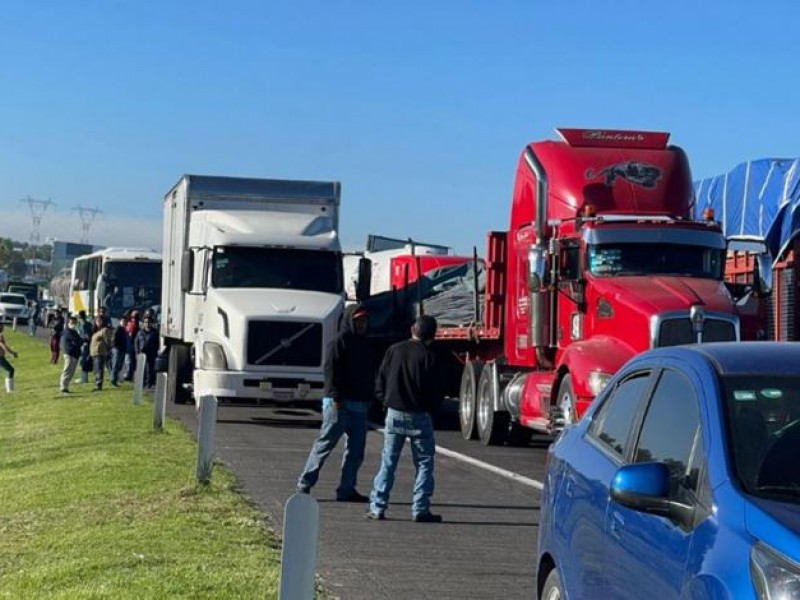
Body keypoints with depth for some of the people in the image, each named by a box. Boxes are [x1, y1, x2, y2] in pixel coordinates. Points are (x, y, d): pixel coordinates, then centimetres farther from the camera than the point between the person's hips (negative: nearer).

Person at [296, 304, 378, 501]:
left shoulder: (366, 346, 18)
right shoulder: (340, 342, -6)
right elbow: (331, 370, -13)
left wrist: (370, 399, 17)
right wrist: (336, 397, -19)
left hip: (360, 404, 8)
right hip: (339, 404, -8)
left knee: (356, 450, 5)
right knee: (326, 443, -4)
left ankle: (347, 489, 9)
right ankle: (305, 483, 4)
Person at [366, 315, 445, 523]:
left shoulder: (394, 350, -1)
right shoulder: (429, 356, -11)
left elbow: (380, 381, 4)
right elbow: (438, 390, -7)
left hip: (394, 414, 3)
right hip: (419, 416, -3)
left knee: (388, 462, 10)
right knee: (424, 463, 7)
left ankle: (377, 507, 7)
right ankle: (420, 510, 3)